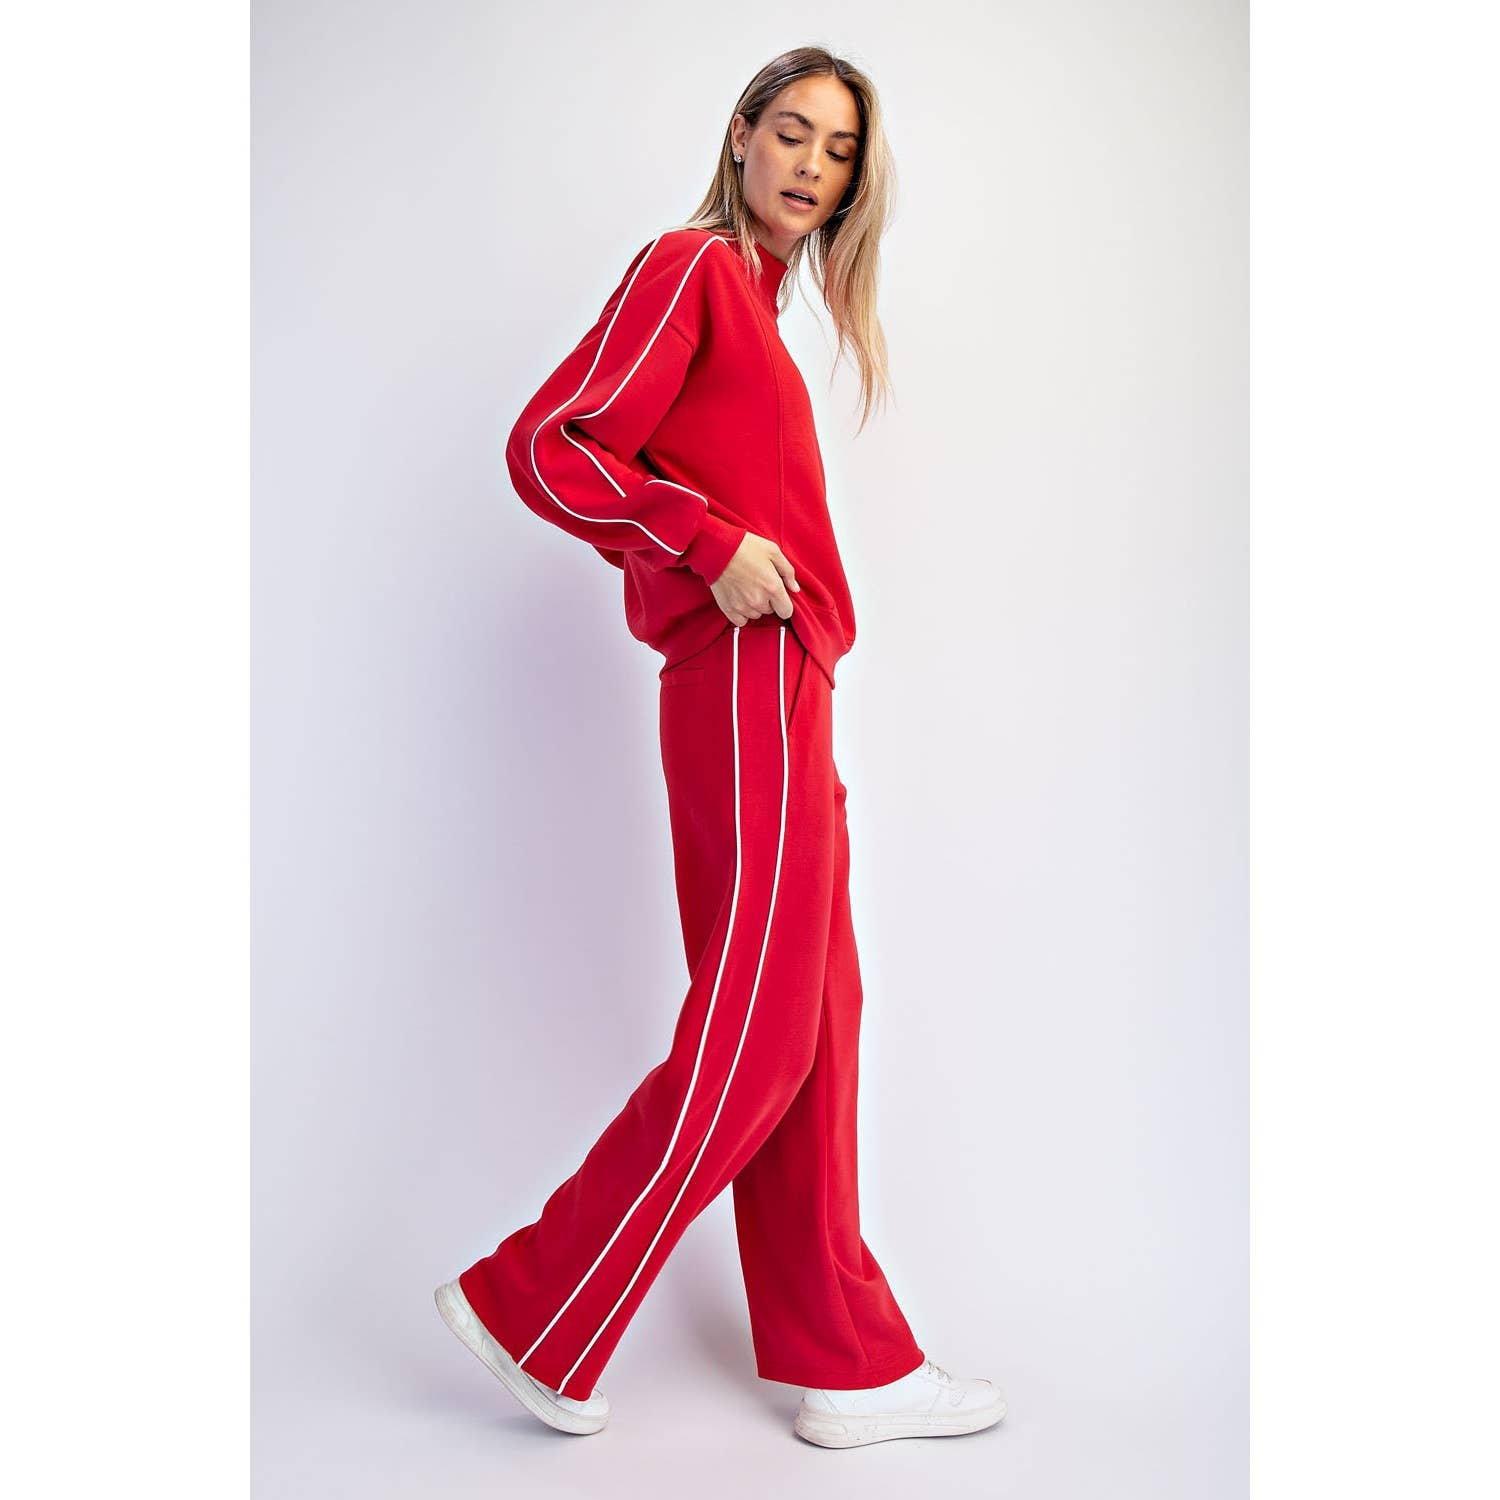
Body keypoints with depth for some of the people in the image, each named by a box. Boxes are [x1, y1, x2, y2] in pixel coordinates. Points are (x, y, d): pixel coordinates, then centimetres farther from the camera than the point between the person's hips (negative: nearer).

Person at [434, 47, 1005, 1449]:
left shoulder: (752, 295, 23)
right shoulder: (693, 264, -3)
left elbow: (662, 493, 27)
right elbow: (546, 447, -13)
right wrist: (710, 543, -16)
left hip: (771, 693, 10)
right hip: (749, 678, -10)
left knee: (813, 1024, 9)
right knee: (750, 1037, -6)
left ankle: (848, 1367, 18)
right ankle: (531, 1314, 8)